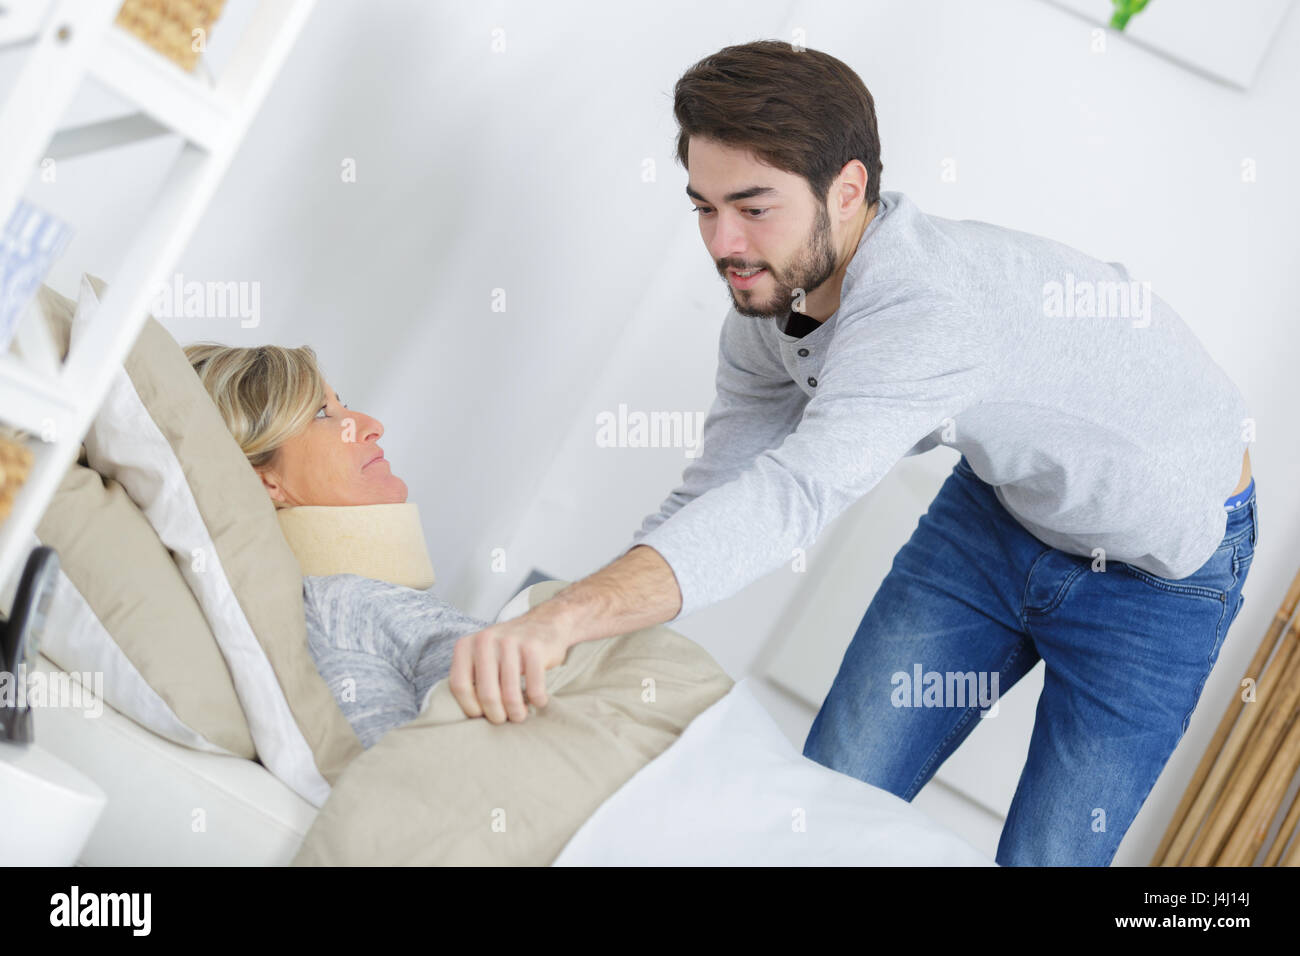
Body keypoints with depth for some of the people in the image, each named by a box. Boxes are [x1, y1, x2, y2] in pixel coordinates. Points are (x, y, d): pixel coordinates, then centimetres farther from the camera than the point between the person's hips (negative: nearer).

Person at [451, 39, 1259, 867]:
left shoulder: (924, 315, -40)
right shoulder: (767, 309, -13)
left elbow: (793, 497, -54)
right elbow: (712, 500, -10)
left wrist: (565, 616, -67)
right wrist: (523, 649, -20)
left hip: (1161, 565, -6)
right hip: (1001, 500, 6)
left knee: (1042, 854, -2)